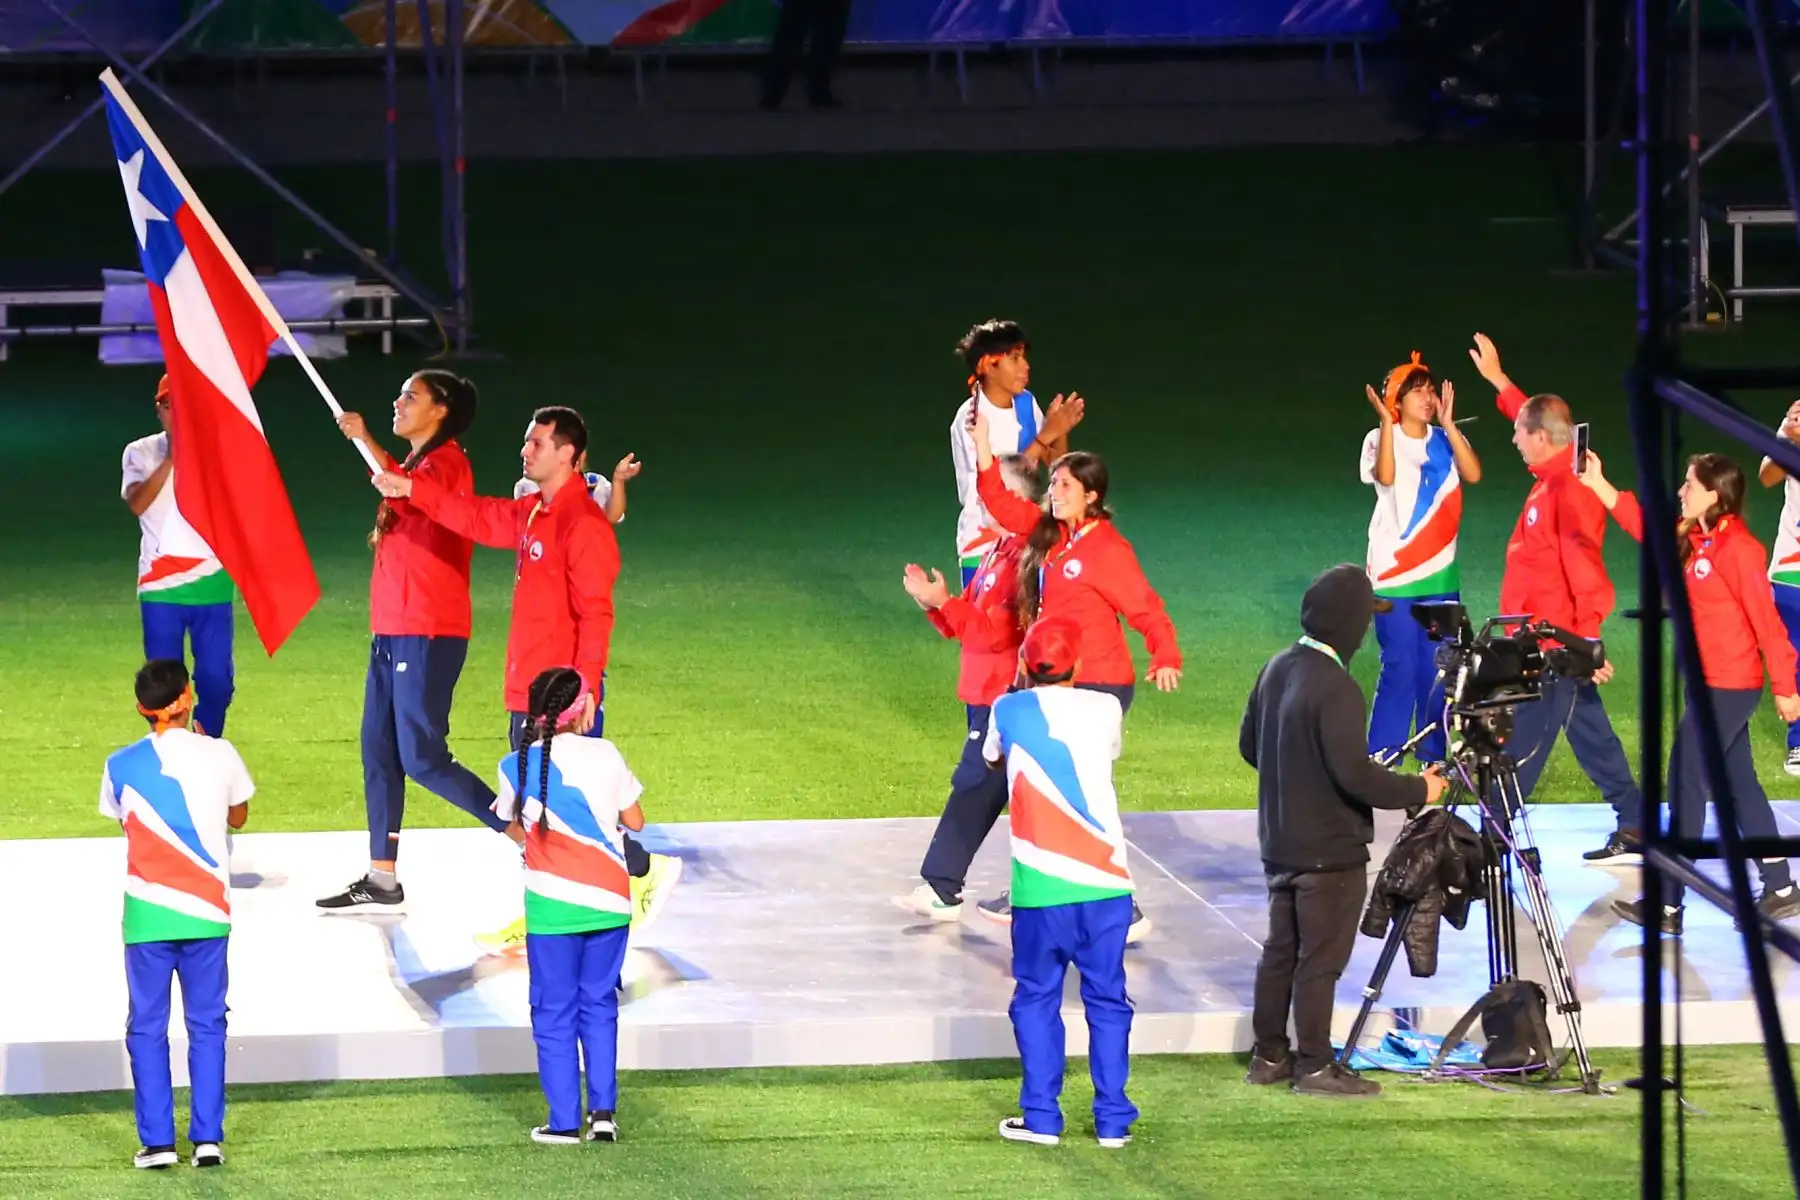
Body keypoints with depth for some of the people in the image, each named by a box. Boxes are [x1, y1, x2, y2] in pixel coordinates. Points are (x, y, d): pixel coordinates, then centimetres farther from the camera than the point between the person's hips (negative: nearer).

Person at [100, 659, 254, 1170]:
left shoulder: (122, 766, -3)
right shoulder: (219, 755, -4)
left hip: (146, 915, 0)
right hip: (206, 910, 0)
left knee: (147, 1028, 6)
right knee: (207, 1025, 9)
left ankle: (157, 1141, 4)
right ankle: (207, 1137, 7)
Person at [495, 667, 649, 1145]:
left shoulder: (517, 767, -5)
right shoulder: (605, 756, -5)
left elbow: (516, 829, 8)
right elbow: (634, 822, 4)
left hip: (552, 904, -1)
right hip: (608, 899, 1)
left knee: (554, 1012, 6)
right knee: (599, 1005, 14)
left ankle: (565, 1121, 5)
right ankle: (603, 1112, 10)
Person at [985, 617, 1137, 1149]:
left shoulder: (1010, 711, 1)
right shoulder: (1104, 710, 2)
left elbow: (992, 758, 22)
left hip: (1040, 887, -1)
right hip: (1105, 883, 1)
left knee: (1036, 999, 11)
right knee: (1107, 999, 9)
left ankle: (1041, 1117, 9)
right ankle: (1113, 1119, 11)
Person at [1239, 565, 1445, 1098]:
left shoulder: (1277, 669, 4)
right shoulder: (1335, 688, -24)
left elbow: (1249, 745, 14)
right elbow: (1354, 773, -27)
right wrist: (1417, 790, -15)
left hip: (1280, 844, 9)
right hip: (1330, 851, -9)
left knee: (1280, 949, 16)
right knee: (1320, 958, 0)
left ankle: (1270, 1055, 24)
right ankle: (1315, 1067, 5)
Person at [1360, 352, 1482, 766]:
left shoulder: (1445, 441, 6)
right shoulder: (1381, 440, -3)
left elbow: (1473, 474, -14)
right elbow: (1385, 476, -24)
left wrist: (1448, 424, -18)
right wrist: (1387, 422, -25)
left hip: (1440, 577, 4)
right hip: (1394, 577, -4)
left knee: (1438, 671, 6)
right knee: (1399, 669, -8)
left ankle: (1433, 756, 16)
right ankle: (1381, 760, -1)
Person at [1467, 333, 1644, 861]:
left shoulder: (1568, 491, -22)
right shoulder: (1553, 477, 7)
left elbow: (1584, 571, -27)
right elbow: (1533, 417, 29)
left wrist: (1591, 643, -31)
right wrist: (1497, 380, 37)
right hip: (1545, 642, 10)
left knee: (1522, 746, -5)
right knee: (1591, 736, 14)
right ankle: (1633, 833, 19)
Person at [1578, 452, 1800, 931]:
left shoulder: (1737, 549, -19)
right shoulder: (1693, 540, 7)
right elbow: (1644, 526, 21)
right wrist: (1597, 485, 17)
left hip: (1728, 688, -9)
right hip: (1712, 683, 9)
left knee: (1687, 784, -4)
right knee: (1739, 785, 14)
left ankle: (1667, 905, 1)